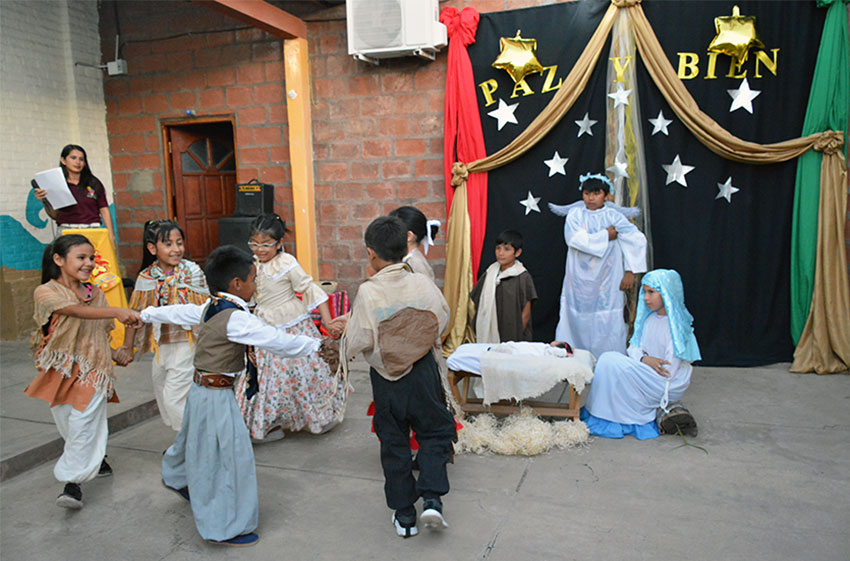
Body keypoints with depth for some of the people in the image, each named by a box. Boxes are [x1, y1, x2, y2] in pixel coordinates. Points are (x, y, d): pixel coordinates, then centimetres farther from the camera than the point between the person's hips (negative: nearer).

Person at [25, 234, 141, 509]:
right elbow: (78, 311, -29)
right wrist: (117, 311, -42)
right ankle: (97, 462, 33)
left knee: (84, 424, -9)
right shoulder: (46, 292, -9)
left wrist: (114, 356, 9)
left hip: (93, 370, 2)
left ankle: (72, 482, -1)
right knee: (66, 422, 9)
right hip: (61, 370, -1)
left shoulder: (95, 293, 7)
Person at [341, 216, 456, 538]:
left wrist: (344, 348, 6)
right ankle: (432, 500, 5)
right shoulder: (422, 284, -9)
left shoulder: (367, 292, -16)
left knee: (393, 442, 13)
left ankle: (404, 515, 23)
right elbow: (442, 321, 4)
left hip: (386, 378, -1)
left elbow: (358, 342, -14)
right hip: (423, 371, 1)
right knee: (435, 431, 18)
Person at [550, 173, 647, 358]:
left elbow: (637, 240, -4)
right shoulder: (575, 214, 4)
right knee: (578, 322, 2)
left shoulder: (613, 216, 2)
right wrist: (605, 236, -7)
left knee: (608, 325, -3)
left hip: (606, 283, -1)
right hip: (580, 281, 1)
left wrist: (630, 272, -10)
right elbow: (576, 239, -13)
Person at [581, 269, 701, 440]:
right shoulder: (650, 318, 5)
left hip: (670, 385, -8)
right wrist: (644, 359, -18)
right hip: (649, 375, 8)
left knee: (610, 362, -18)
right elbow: (634, 349, 4)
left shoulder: (676, 325, -18)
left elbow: (669, 371, -19)